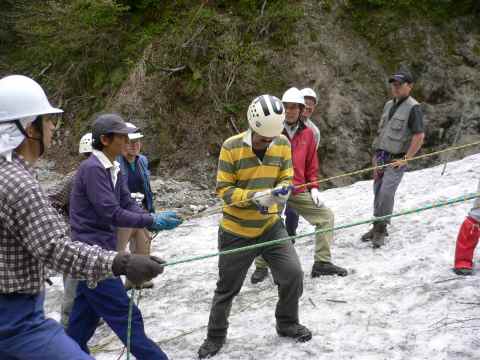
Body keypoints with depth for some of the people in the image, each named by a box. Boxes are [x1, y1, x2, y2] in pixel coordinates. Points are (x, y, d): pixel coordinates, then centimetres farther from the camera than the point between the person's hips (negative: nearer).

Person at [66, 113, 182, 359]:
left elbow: (128, 204, 7)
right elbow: (111, 213, -22)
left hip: (99, 250, 9)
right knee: (125, 315, -5)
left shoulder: (114, 170, 12)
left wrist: (153, 219, -12)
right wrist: (153, 221, -19)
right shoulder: (92, 169, -18)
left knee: (86, 314, 16)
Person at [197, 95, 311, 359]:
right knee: (227, 287, 9)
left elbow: (286, 178, 3)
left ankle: (287, 323, 21)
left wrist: (281, 191, -21)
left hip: (270, 225, 3)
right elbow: (223, 190, -14)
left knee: (293, 274, -6)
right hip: (236, 230, -3)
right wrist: (254, 196, -29)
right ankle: (215, 336, 30)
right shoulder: (232, 147, -17)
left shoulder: (283, 144, -6)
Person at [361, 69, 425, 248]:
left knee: (386, 192, -16)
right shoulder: (389, 105, 14)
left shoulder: (413, 108, -9)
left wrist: (406, 159, -16)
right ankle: (377, 227, 23)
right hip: (382, 156, 7)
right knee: (378, 191, 10)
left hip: (397, 159, -7)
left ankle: (381, 230, -8)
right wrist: (376, 154, 14)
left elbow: (419, 136, -15)